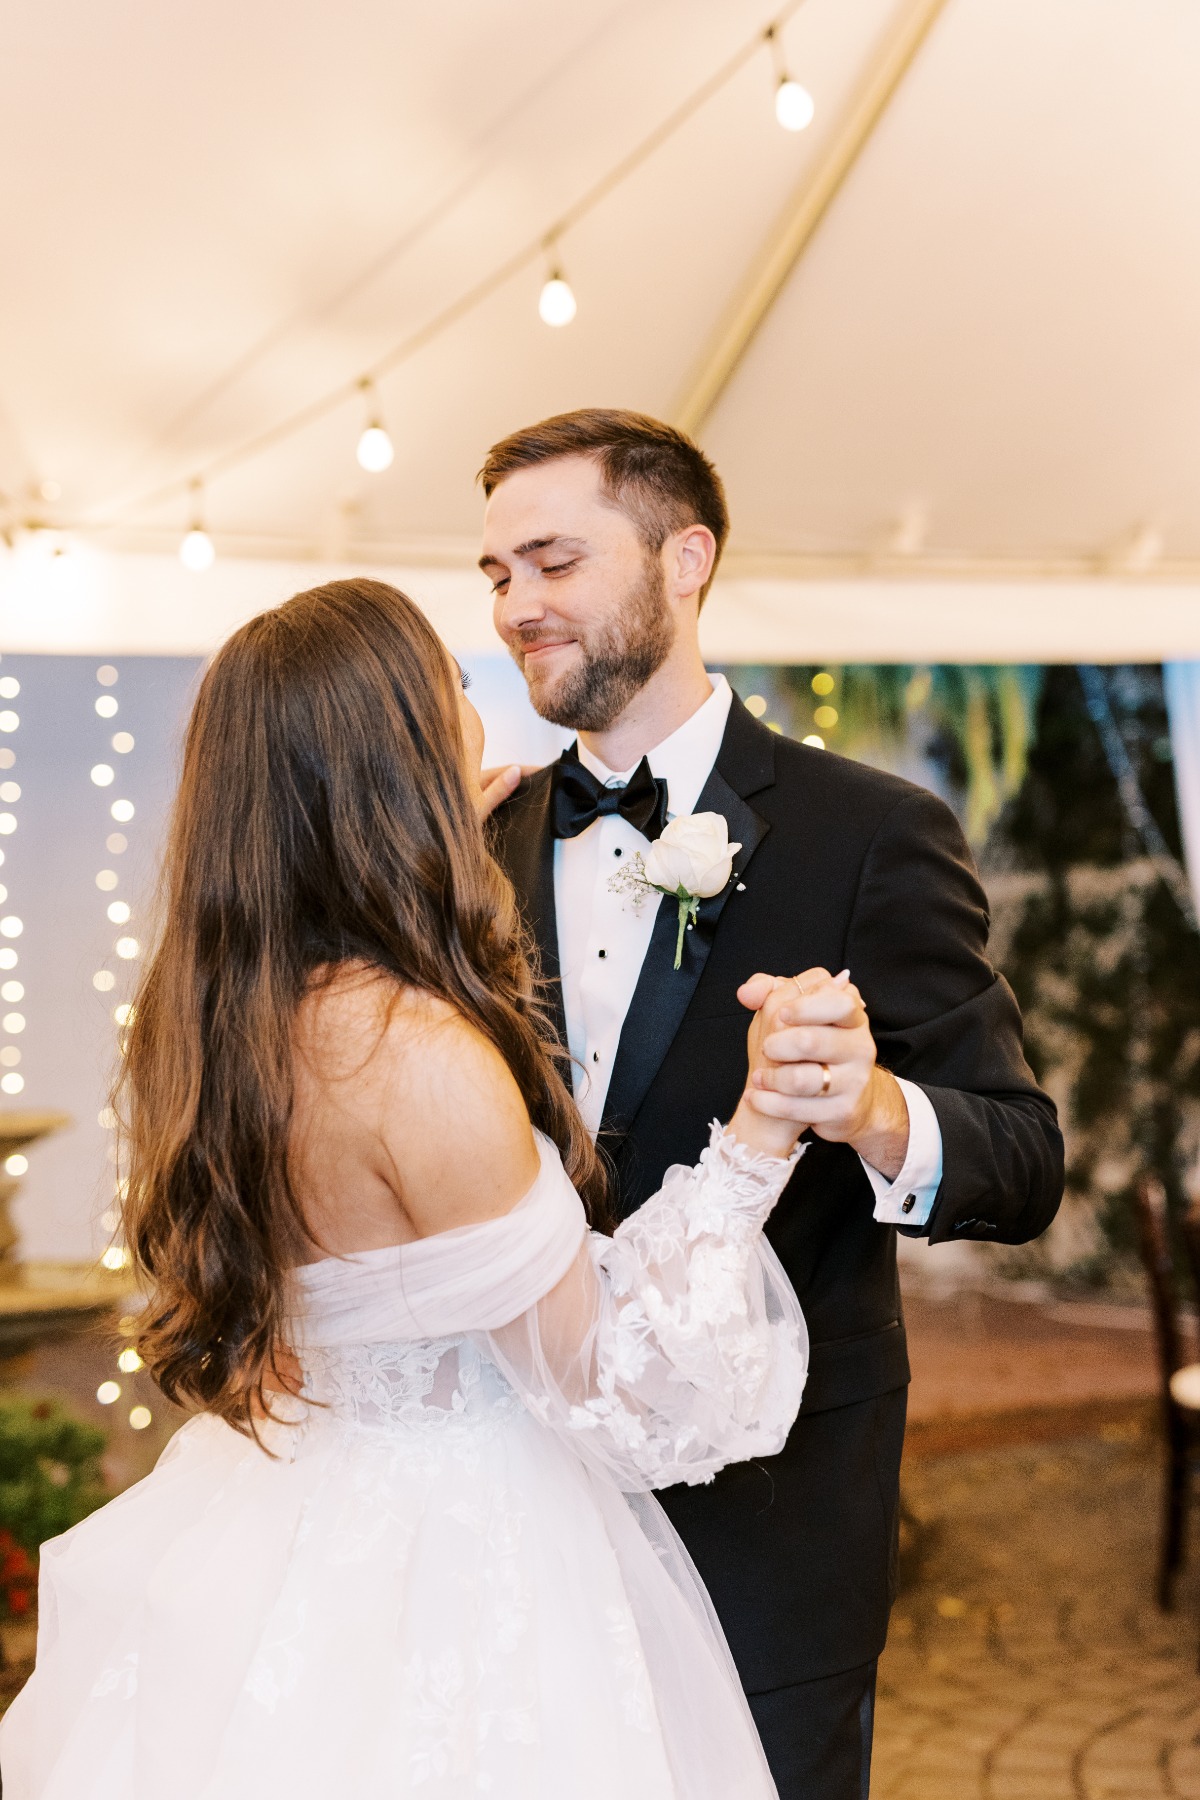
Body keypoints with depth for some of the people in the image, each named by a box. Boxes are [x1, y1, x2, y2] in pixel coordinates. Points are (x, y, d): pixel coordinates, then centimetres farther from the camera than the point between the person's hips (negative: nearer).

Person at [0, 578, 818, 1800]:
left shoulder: (210, 1010, -6)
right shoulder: (428, 1063, -31)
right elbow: (611, 1391, -22)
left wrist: (460, 838, 24)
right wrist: (755, 1143, -23)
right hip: (449, 1557, -8)